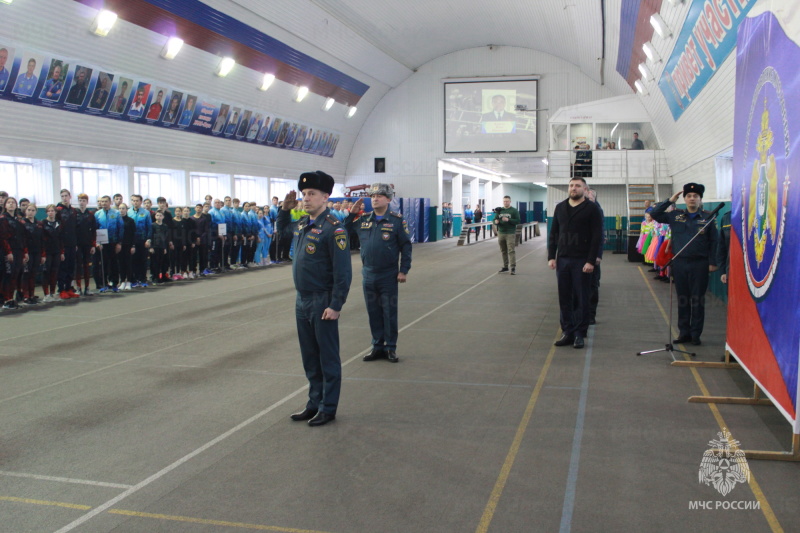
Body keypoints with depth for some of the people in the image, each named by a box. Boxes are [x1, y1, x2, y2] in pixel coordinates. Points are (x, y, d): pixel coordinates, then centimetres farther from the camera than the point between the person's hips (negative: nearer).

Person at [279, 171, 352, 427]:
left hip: (323, 303, -8)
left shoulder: (333, 229, -16)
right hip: (302, 301, 8)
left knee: (327, 357, 5)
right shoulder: (302, 224, 8)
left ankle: (328, 408, 16)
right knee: (309, 357, 16)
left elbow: (343, 271, -18)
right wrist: (285, 208, 13)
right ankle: (314, 403, 29)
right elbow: (281, 228, 32)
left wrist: (335, 306, -20)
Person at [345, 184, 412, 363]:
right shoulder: (363, 219, 6)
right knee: (373, 313, 11)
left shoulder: (397, 220, -5)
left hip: (388, 276, -4)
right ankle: (377, 346, 23)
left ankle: (390, 347, 16)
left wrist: (403, 270, -8)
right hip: (368, 274, 4)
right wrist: (352, 213, 2)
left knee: (389, 313, 5)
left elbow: (406, 246, -3)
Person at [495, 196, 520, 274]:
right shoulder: (499, 210, 12)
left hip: (510, 233, -5)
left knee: (511, 250, -10)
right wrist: (496, 222, -10)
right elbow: (495, 219, 14)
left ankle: (513, 267, -10)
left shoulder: (514, 211, -1)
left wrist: (508, 220, -20)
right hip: (501, 233, 5)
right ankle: (505, 267, 18)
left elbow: (517, 221, -8)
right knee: (503, 251, 10)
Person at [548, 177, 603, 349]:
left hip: (582, 262, -4)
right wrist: (551, 256, 3)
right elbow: (553, 233, 12)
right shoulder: (560, 207, 11)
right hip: (562, 260, 4)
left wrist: (591, 261, -14)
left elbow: (597, 237, -7)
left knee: (581, 299, 2)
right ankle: (567, 332, 15)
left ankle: (579, 334, 10)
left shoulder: (592, 209, -3)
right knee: (564, 298, 7)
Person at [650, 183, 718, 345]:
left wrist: (712, 262, -4)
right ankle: (684, 332, 17)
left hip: (699, 264, -2)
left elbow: (714, 241, 2)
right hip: (679, 263, 2)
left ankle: (696, 334, 11)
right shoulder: (675, 215, 7)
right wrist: (670, 201, 1)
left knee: (698, 300, 3)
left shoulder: (707, 217, 2)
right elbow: (654, 215, 8)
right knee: (682, 299, 8)